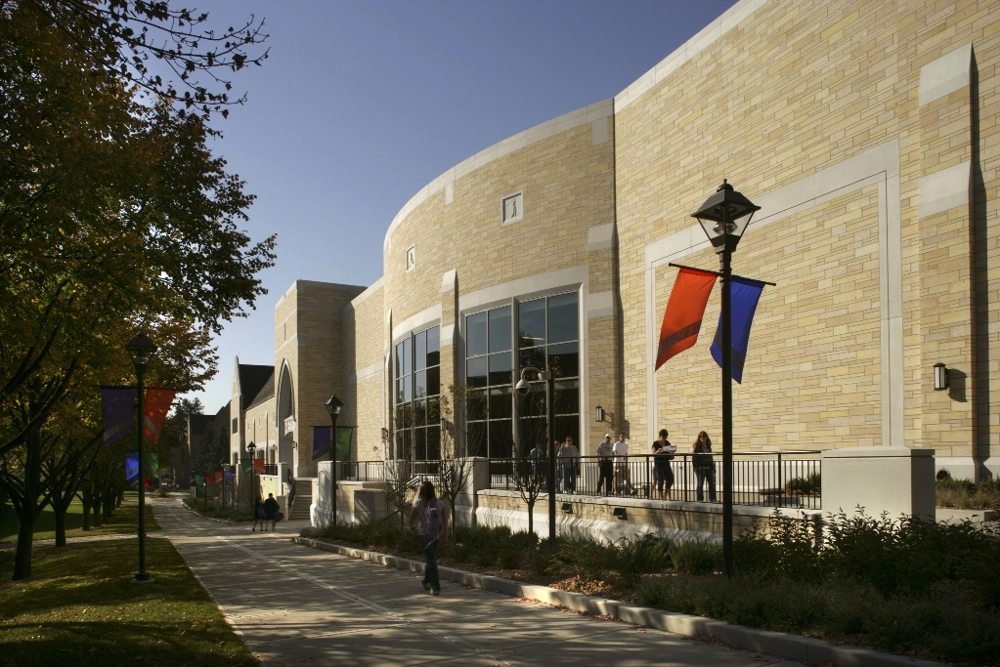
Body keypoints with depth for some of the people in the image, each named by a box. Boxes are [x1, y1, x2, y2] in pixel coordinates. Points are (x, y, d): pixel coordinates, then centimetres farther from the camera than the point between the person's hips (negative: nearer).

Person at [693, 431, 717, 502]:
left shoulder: (708, 446, 12)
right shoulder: (697, 446, -3)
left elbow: (711, 457, 15)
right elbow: (694, 457, -7)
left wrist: (713, 466, 9)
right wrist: (695, 467, -14)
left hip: (709, 467, 5)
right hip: (700, 467, -5)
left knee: (712, 483, 3)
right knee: (700, 483, 2)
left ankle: (712, 499, 10)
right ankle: (700, 499, 9)